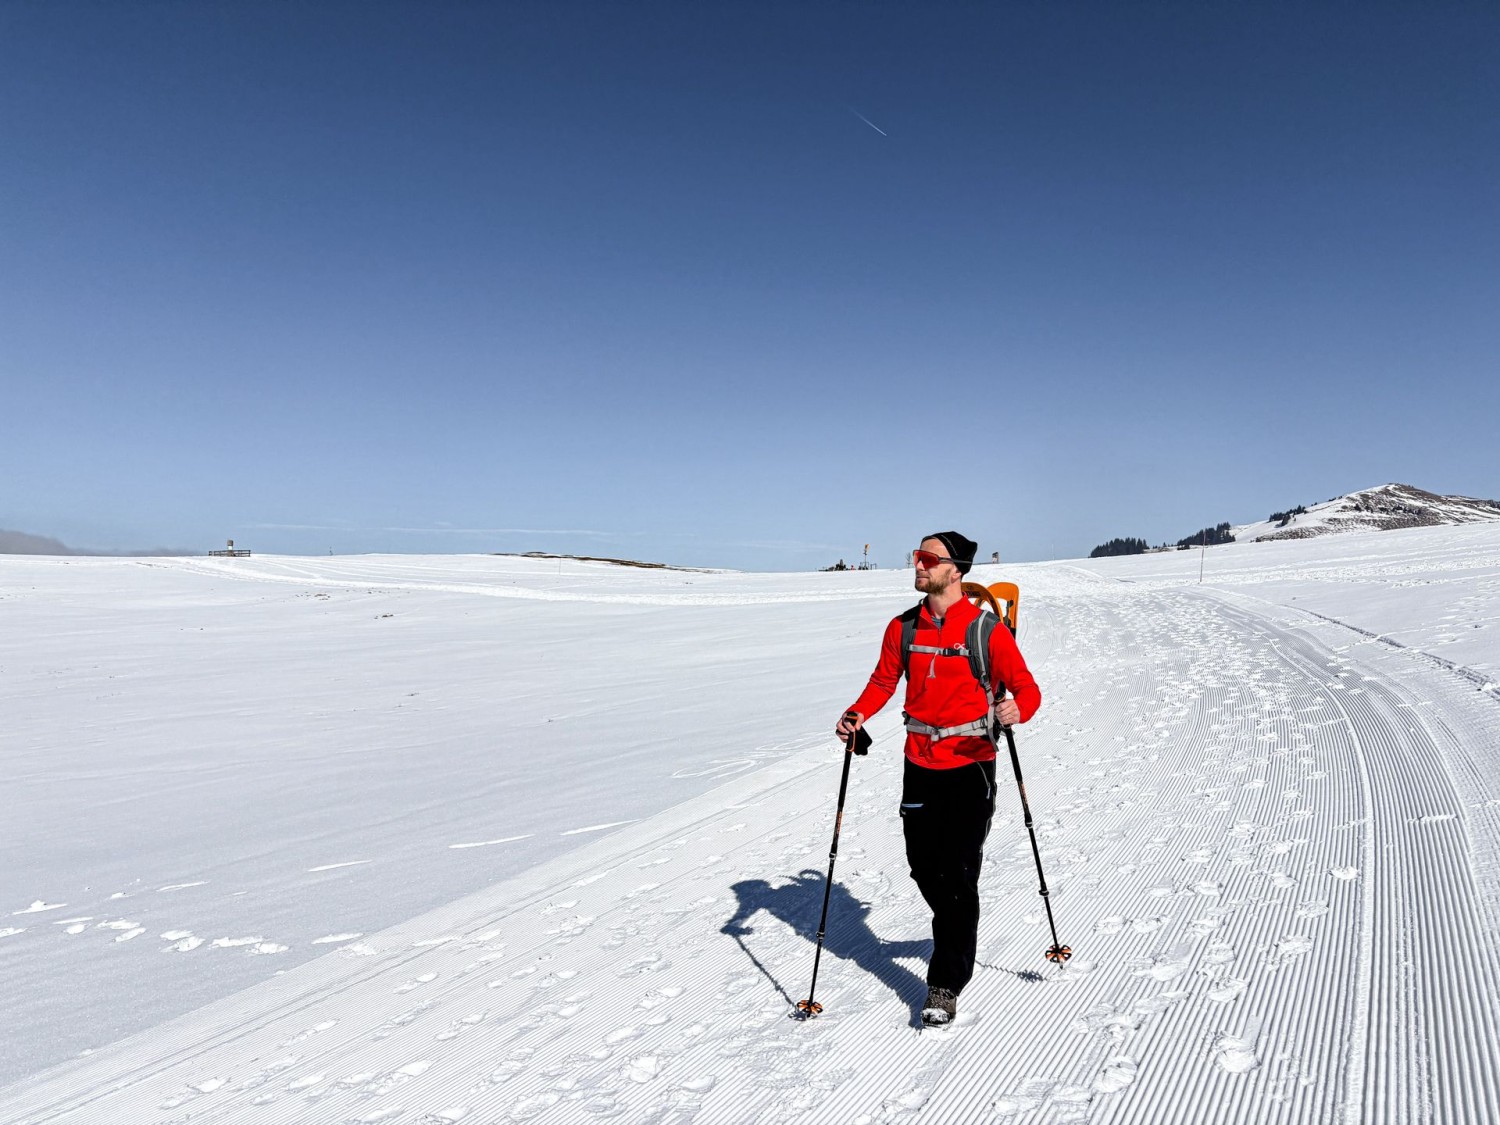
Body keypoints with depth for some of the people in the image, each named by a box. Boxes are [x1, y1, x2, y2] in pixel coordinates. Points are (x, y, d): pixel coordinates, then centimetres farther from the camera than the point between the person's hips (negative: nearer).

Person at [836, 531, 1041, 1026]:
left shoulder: (987, 629, -10)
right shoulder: (902, 628, 3)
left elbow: (1027, 687, -7)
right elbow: (883, 681, 12)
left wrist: (1017, 710, -29)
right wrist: (857, 714, -6)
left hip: (970, 767, -4)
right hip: (919, 766, 5)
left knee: (958, 875, -4)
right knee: (924, 867, 12)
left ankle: (946, 984, 10)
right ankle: (955, 937, 42)